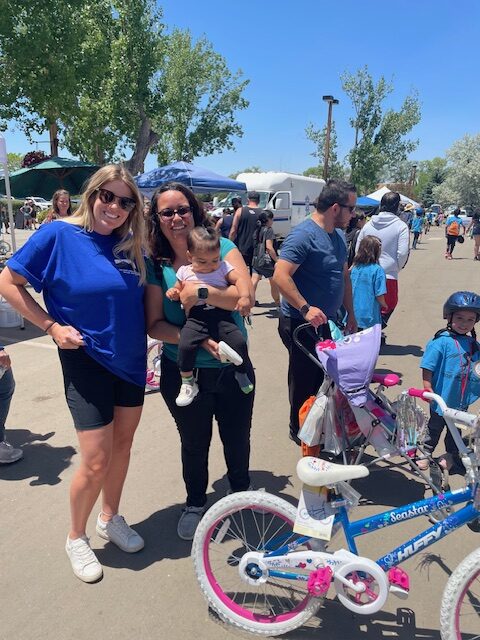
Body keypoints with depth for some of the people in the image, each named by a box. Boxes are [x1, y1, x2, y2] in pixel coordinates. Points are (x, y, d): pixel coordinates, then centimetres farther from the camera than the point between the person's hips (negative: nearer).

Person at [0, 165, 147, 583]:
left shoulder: (130, 244, 1)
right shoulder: (59, 234, -12)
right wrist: (51, 326, -13)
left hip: (131, 359, 5)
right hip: (86, 360, -5)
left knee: (122, 445, 17)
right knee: (96, 462, -1)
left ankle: (110, 518, 41)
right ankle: (77, 537, 27)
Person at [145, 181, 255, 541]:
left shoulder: (222, 247, -6)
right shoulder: (154, 265, -5)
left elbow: (245, 298, -18)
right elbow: (155, 324, -8)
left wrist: (199, 292, -30)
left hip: (231, 368, 0)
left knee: (237, 440, 18)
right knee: (194, 443, 19)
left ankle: (242, 494, 47)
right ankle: (195, 503, 44)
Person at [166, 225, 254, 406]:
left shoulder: (223, 268, 8)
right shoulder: (184, 272, 13)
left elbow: (240, 278, -3)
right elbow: (178, 290, 22)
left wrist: (244, 297, -20)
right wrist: (173, 292, -2)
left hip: (221, 316, 0)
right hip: (195, 318, 0)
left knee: (239, 342, -16)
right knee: (185, 345, -22)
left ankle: (241, 373, 15)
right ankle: (187, 383, -1)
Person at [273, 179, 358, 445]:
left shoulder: (338, 235, 10)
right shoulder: (303, 235, -20)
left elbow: (344, 275, 19)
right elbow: (281, 275, -27)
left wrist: (350, 313, 19)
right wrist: (306, 309, -33)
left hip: (326, 322, 9)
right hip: (301, 324, -8)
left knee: (326, 376, 18)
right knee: (305, 380, 7)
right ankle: (299, 430, 27)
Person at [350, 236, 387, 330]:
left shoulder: (354, 268, 1)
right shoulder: (377, 270, -13)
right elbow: (379, 296, -13)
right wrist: (384, 306, 7)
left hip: (354, 315, 5)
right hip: (370, 318, -5)